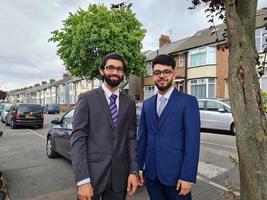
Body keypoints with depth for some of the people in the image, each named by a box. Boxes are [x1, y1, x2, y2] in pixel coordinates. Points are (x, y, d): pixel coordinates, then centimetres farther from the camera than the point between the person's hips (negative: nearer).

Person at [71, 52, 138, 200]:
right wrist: (82, 180, -14)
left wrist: (133, 171, 1)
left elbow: (131, 138, 6)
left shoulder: (129, 103, 6)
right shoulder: (87, 99, -5)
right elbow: (78, 139, -10)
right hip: (91, 173, -3)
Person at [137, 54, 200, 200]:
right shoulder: (147, 104, 7)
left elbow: (192, 140, -12)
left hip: (175, 172, -4)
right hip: (151, 172, 4)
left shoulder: (188, 102, -7)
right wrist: (138, 166, 6)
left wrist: (188, 176, -14)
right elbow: (142, 137, 7)